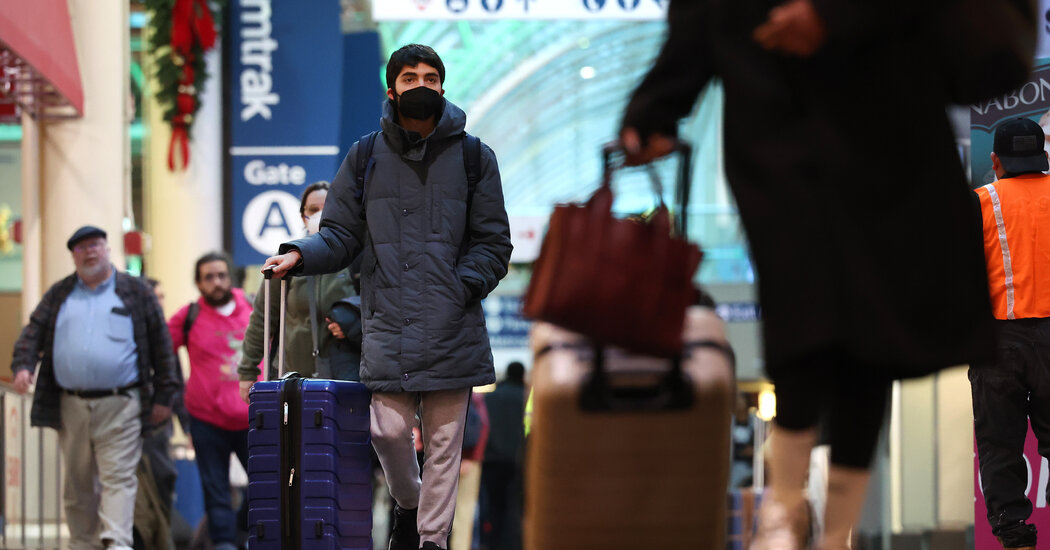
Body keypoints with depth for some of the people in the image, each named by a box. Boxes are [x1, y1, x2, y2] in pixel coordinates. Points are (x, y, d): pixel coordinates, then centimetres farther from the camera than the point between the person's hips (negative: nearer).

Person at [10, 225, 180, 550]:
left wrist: (164, 395, 2)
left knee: (118, 477, -13)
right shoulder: (59, 295, 16)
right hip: (71, 407, 3)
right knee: (78, 484, 8)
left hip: (120, 406, -3)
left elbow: (160, 343, 7)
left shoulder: (135, 293, 8)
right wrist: (23, 365, -8)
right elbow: (34, 332, 13)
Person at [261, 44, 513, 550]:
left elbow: (493, 242, 7)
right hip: (389, 325, 0)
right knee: (389, 431, -3)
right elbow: (341, 235, 10)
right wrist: (300, 254, -10)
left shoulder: (473, 157, 7)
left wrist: (462, 286, -8)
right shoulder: (365, 159, 9)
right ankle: (407, 503, 27)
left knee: (443, 441, 2)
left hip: (452, 328, 0)